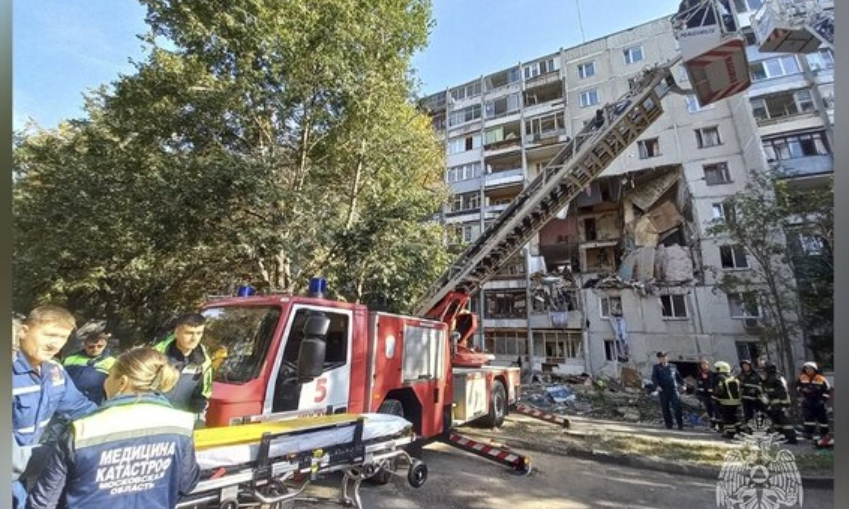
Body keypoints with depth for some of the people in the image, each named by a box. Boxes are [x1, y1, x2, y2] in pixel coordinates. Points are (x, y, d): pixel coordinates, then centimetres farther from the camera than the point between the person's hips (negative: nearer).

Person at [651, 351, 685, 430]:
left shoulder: (673, 366, 17)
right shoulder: (656, 367, 9)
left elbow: (678, 376, 21)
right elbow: (654, 377, -1)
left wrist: (682, 384, 5)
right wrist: (657, 386, -16)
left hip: (674, 389, 1)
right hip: (663, 390, -1)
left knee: (677, 407, -8)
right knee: (665, 408, 2)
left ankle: (680, 425, -1)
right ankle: (668, 425, 10)